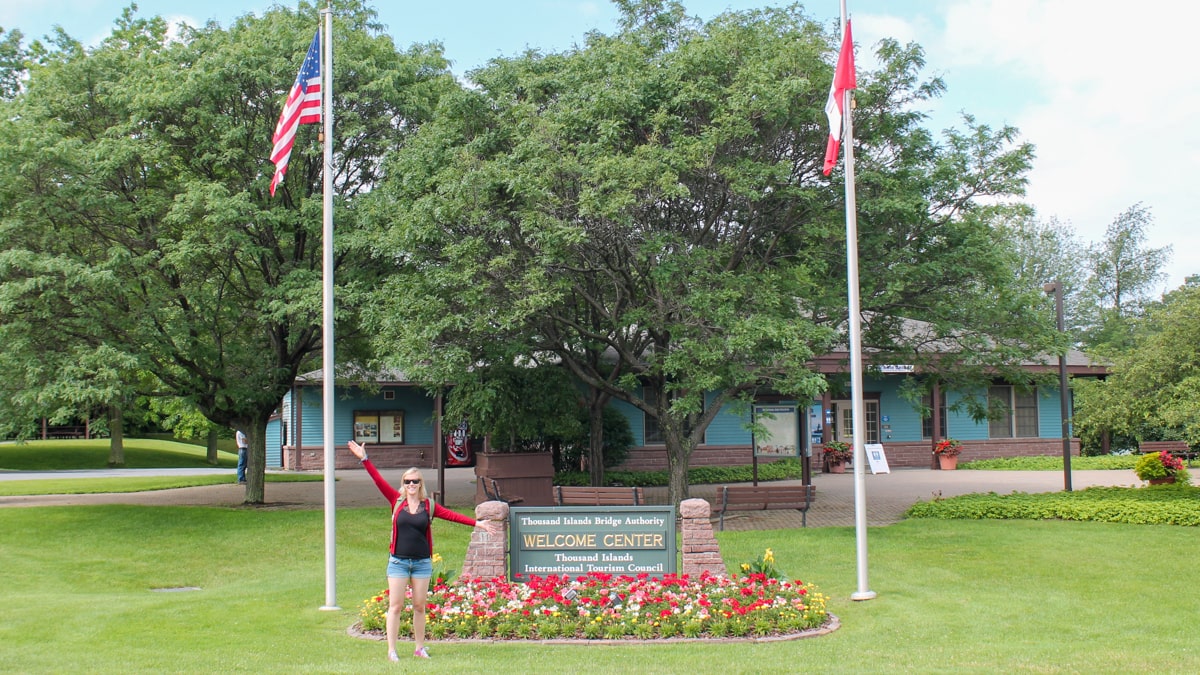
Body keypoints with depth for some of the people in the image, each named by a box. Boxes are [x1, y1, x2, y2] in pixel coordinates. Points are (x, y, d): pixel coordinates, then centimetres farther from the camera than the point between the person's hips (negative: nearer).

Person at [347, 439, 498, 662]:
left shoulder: (429, 505, 3)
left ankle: (419, 648, 19)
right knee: (395, 606, -2)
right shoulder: (397, 500, 1)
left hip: (422, 562, 1)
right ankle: (391, 650, 2)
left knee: (420, 607, 8)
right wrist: (364, 459, -9)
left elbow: (452, 515, 1)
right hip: (398, 561, -1)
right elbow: (379, 480, -3)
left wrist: (477, 523, -5)